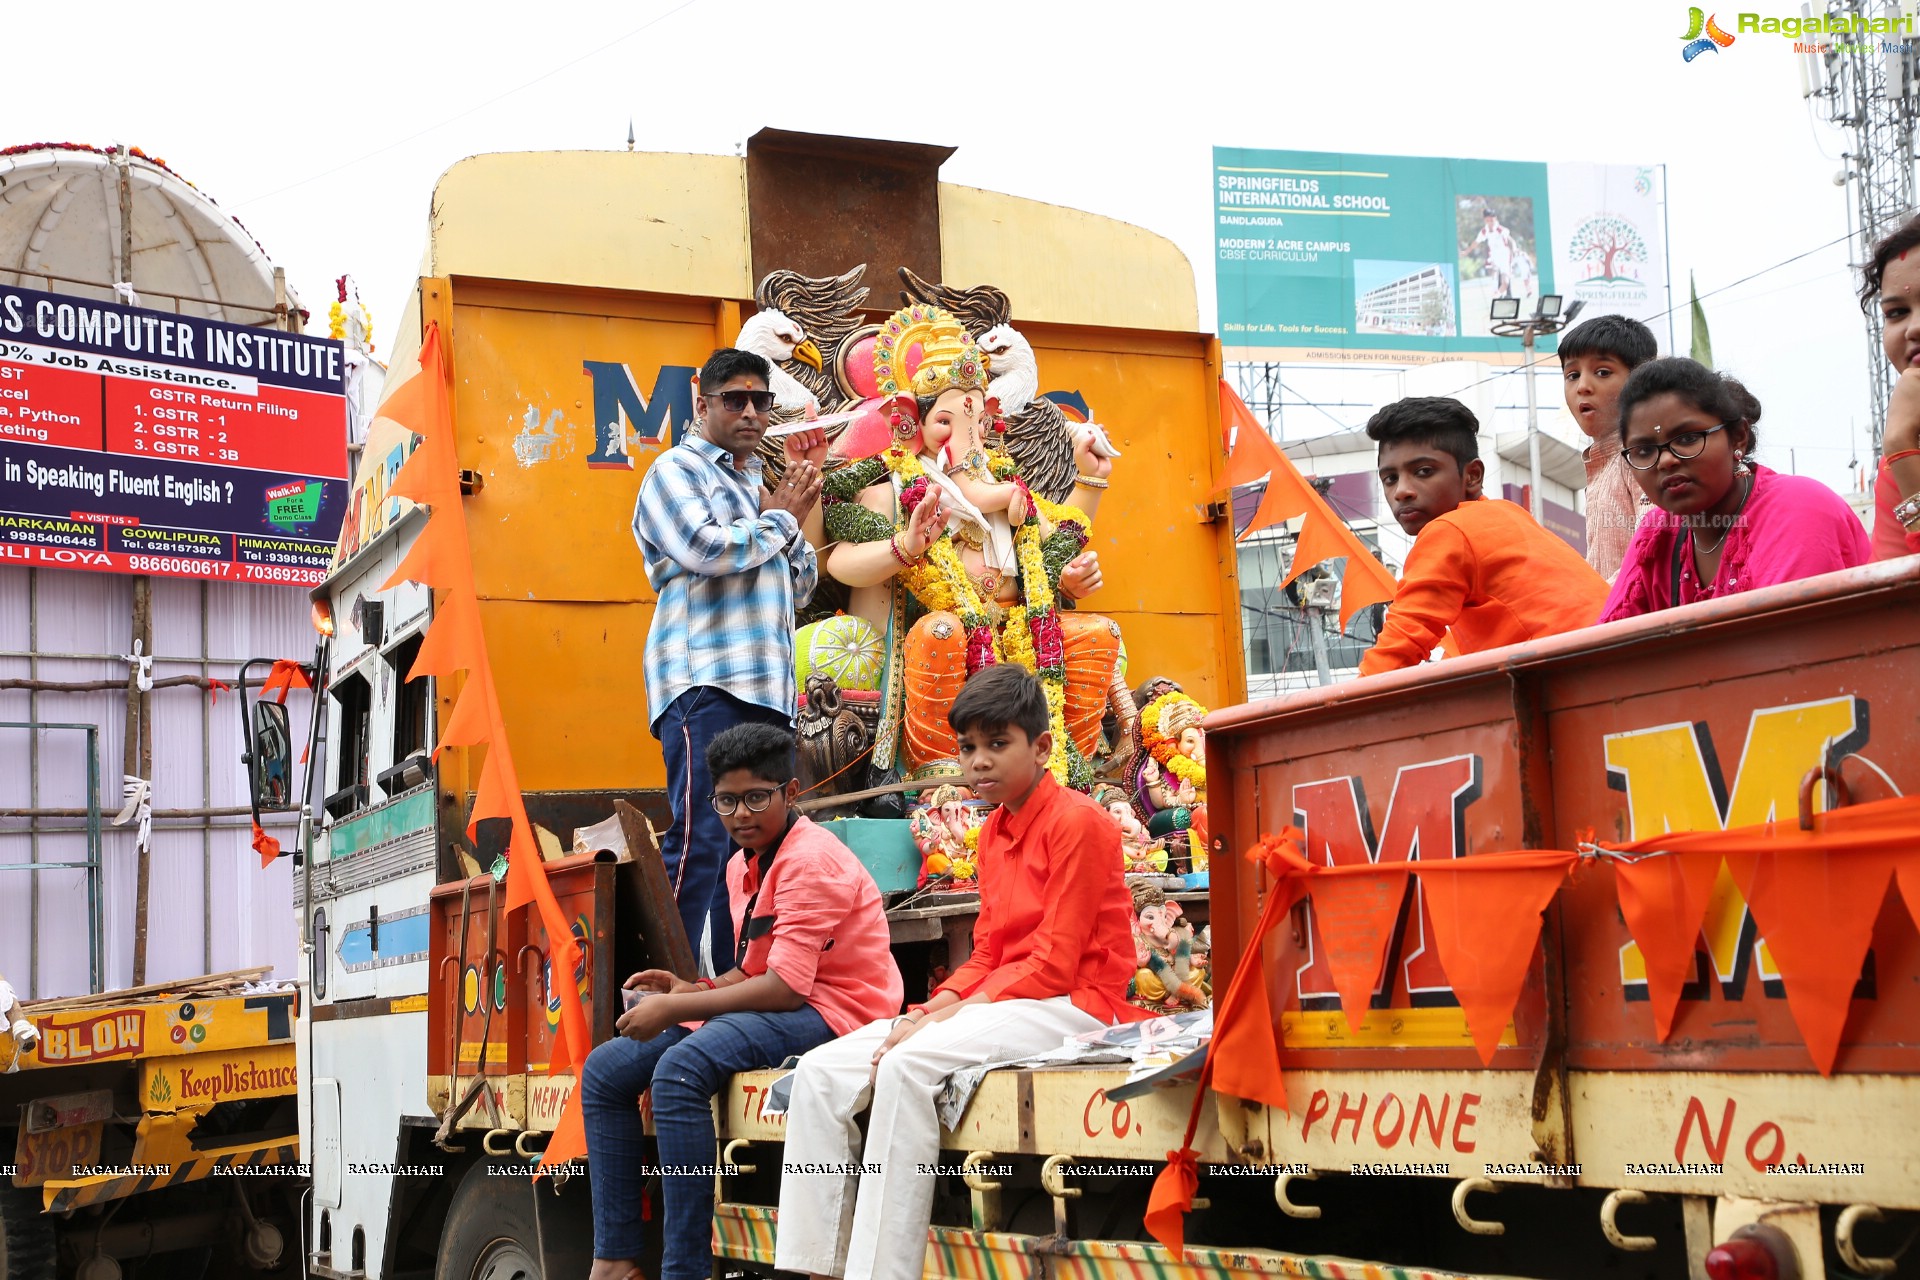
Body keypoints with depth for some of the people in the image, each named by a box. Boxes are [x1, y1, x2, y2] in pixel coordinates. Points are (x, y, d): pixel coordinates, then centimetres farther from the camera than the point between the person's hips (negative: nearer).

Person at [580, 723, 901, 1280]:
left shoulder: (809, 860, -15)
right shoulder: (742, 866, 15)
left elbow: (784, 987, -23)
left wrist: (674, 1010, -19)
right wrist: (689, 989, -3)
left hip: (828, 1009, -10)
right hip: (769, 1006, 10)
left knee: (680, 1069, -33)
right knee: (606, 1068, 2)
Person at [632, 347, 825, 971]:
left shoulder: (757, 484, 27)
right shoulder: (678, 469, 4)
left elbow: (799, 586, 26)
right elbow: (707, 549, -14)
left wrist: (794, 516, 10)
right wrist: (780, 520, 2)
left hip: (766, 686, 8)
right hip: (705, 683, -8)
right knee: (703, 839, -14)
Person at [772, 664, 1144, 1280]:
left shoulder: (1076, 820, -10)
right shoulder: (994, 830, 17)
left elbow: (1054, 964, -15)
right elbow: (987, 957, 14)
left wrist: (946, 1017, -17)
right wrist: (929, 1011, -6)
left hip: (1069, 1005, -9)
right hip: (1000, 998, 9)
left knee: (908, 1066, -33)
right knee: (821, 1073, -8)